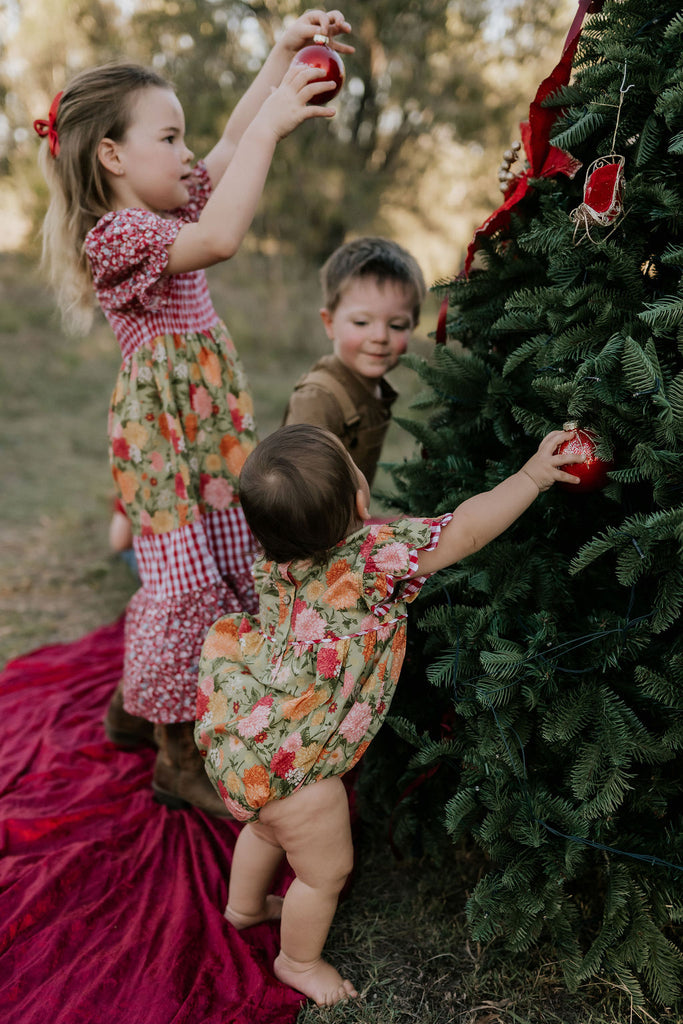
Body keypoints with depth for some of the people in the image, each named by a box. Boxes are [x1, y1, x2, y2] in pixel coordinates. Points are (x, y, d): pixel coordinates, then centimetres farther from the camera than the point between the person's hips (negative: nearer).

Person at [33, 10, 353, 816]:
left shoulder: (171, 209, 11)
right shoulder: (115, 234, -16)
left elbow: (235, 142, 15)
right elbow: (219, 238, -33)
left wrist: (286, 47, 8)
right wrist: (273, 122, -28)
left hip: (212, 424, 9)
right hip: (161, 432, -9)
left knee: (237, 571, 12)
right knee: (184, 584, -3)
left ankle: (137, 705, 33)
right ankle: (176, 756, 18)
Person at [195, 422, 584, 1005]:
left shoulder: (276, 555, -7)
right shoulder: (376, 557, -29)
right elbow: (465, 531, -26)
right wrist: (532, 476, -15)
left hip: (239, 726, 8)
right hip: (289, 762, -8)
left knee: (268, 826, 35)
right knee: (326, 870, 19)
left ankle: (244, 905, 61)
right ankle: (299, 961, 44)